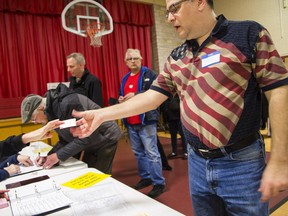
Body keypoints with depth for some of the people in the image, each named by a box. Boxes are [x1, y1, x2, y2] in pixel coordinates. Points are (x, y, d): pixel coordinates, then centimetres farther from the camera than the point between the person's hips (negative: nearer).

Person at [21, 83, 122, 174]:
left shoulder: (67, 104, -30)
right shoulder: (51, 110, -1)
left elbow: (86, 136, -29)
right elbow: (65, 139, 5)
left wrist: (59, 156, -24)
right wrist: (48, 156, -10)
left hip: (105, 138, -8)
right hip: (93, 143, 9)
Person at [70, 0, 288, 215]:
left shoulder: (249, 34, -8)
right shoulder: (176, 57, 7)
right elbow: (153, 96, 7)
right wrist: (102, 114, 1)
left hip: (240, 163, -4)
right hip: (197, 162, 5)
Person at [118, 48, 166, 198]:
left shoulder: (149, 74, -2)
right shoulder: (124, 79, 18)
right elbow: (122, 96, 29)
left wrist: (136, 95, -20)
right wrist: (120, 100, 5)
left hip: (146, 120, -7)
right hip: (130, 123, 7)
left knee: (151, 153, -4)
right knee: (138, 152, 14)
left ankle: (159, 183, 6)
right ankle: (145, 177, 29)